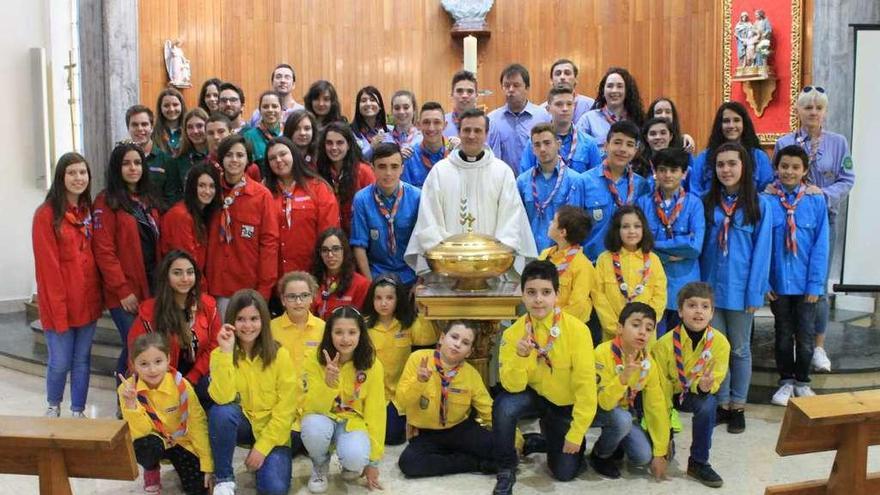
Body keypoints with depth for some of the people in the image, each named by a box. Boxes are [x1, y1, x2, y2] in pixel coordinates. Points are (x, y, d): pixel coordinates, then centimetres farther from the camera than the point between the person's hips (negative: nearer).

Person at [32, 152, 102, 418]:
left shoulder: (89, 211, 10)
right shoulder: (46, 214, -9)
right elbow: (47, 265, -12)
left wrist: (98, 296, 4)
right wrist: (58, 306, -15)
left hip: (87, 300, 5)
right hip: (59, 303, -5)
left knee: (82, 361, 11)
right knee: (60, 362, 3)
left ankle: (78, 412, 24)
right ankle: (53, 406, 29)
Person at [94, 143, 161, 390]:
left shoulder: (148, 201, 16)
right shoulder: (107, 201, -5)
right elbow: (104, 251, -11)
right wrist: (123, 290, -14)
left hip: (151, 289, 6)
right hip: (125, 294, -6)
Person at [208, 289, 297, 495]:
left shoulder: (279, 355, -11)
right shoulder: (219, 354, -8)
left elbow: (286, 408, -11)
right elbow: (222, 398, -25)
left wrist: (262, 447, -16)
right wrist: (226, 351, -29)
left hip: (272, 431, -1)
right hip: (240, 424, 2)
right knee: (221, 411, -32)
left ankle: (265, 460, 11)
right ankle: (224, 478, -10)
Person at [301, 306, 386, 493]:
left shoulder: (372, 365, -14)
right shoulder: (316, 362, -14)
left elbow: (375, 413, -10)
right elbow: (314, 408, -18)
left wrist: (372, 461, -8)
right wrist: (329, 382, -38)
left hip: (354, 421, 0)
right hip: (324, 419, 1)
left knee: (355, 459, -33)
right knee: (313, 427, -35)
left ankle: (351, 465, 8)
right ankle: (320, 466, -1)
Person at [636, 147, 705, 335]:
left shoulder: (693, 203, 1)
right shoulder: (643, 203, 3)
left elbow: (695, 245, -12)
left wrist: (656, 245, -9)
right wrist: (670, 255, -12)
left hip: (684, 285, 0)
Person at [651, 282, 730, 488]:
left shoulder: (720, 342, -21)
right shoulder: (665, 343, -25)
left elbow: (715, 378, -14)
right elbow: (659, 383, -18)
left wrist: (705, 385, -39)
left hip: (697, 393, 1)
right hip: (669, 393, -1)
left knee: (707, 405, -32)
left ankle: (698, 463, -13)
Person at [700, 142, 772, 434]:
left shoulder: (759, 204, -4)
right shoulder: (707, 203, 5)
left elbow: (761, 250, -6)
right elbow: (700, 246, 5)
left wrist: (755, 292, -11)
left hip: (740, 288, -2)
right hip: (711, 286, 3)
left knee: (740, 349, 9)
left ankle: (738, 406, 20)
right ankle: (722, 403, 22)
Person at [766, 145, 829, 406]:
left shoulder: (816, 201, -6)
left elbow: (820, 245, -5)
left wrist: (815, 283, -8)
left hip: (805, 282, 0)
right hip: (778, 282, 0)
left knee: (805, 336, 9)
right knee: (783, 334, 14)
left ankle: (802, 382, 28)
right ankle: (786, 381, 29)